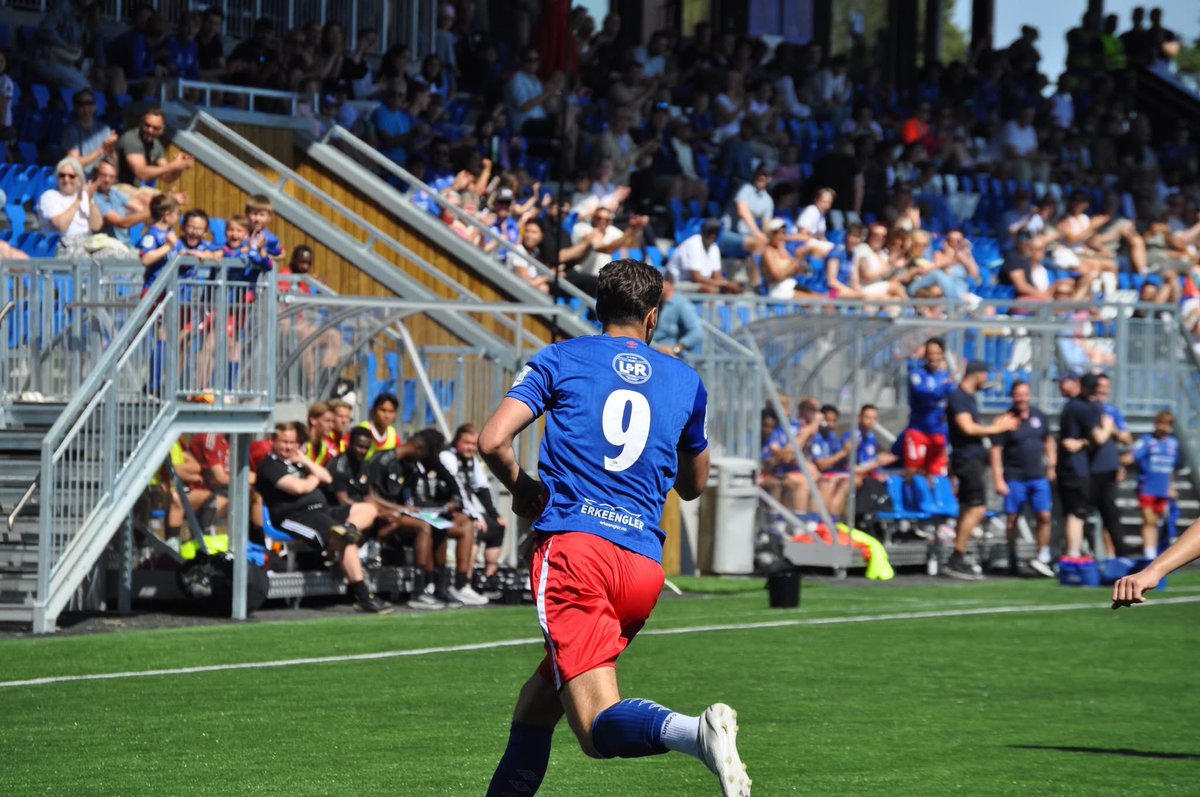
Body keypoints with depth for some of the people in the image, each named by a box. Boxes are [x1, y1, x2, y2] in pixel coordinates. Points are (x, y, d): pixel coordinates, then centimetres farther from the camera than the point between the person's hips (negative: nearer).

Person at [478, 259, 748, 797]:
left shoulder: (560, 360, 10)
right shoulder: (686, 382, 19)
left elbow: (493, 442, -1)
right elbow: (694, 485, 31)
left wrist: (521, 489, 19)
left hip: (573, 547, -4)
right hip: (645, 566, 4)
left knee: (599, 726, -17)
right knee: (537, 701, 20)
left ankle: (694, 733, -45)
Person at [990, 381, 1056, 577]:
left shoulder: (1039, 416, 8)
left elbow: (1048, 441, 20)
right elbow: (995, 451, -6)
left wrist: (1051, 466, 12)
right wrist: (998, 480, -12)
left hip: (1038, 477, 3)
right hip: (1014, 478, -3)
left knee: (1044, 516, -7)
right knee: (1013, 518, 3)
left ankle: (1042, 557, 1)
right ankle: (1012, 561, 14)